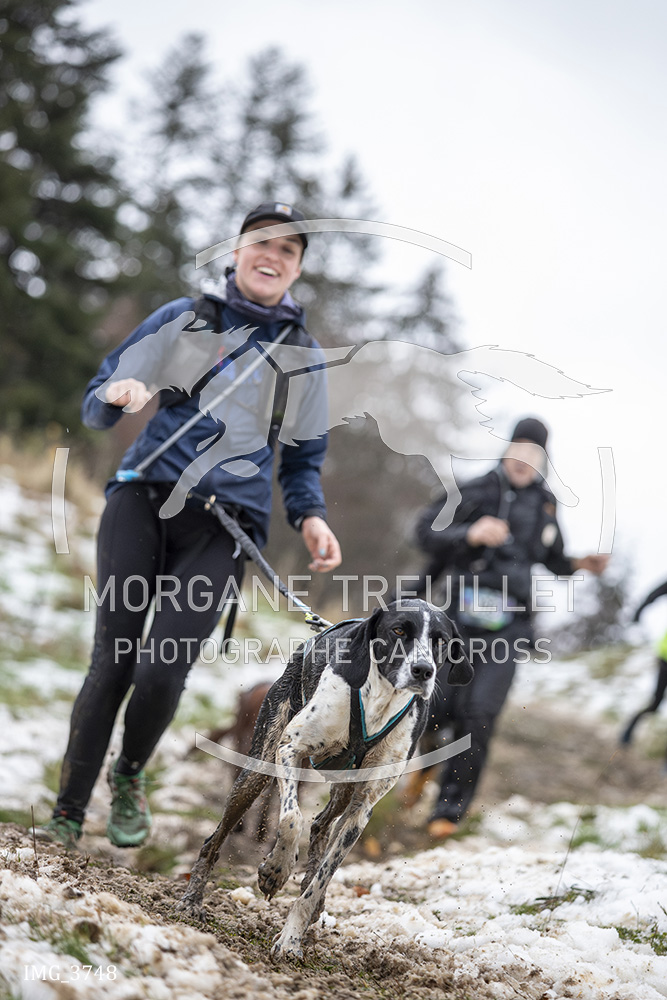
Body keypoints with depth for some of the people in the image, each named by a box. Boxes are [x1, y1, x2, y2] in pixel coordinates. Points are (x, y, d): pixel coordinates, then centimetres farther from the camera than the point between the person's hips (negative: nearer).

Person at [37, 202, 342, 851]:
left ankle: (129, 778, 16)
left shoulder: (301, 353, 15)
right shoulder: (184, 317, 12)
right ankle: (67, 816, 4)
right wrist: (117, 395, -12)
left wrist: (310, 518, 1)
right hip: (144, 498, 0)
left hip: (223, 524, 0)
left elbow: (303, 460, 21)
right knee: (112, 664, -10)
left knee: (160, 674, -15)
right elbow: (95, 406, 12)